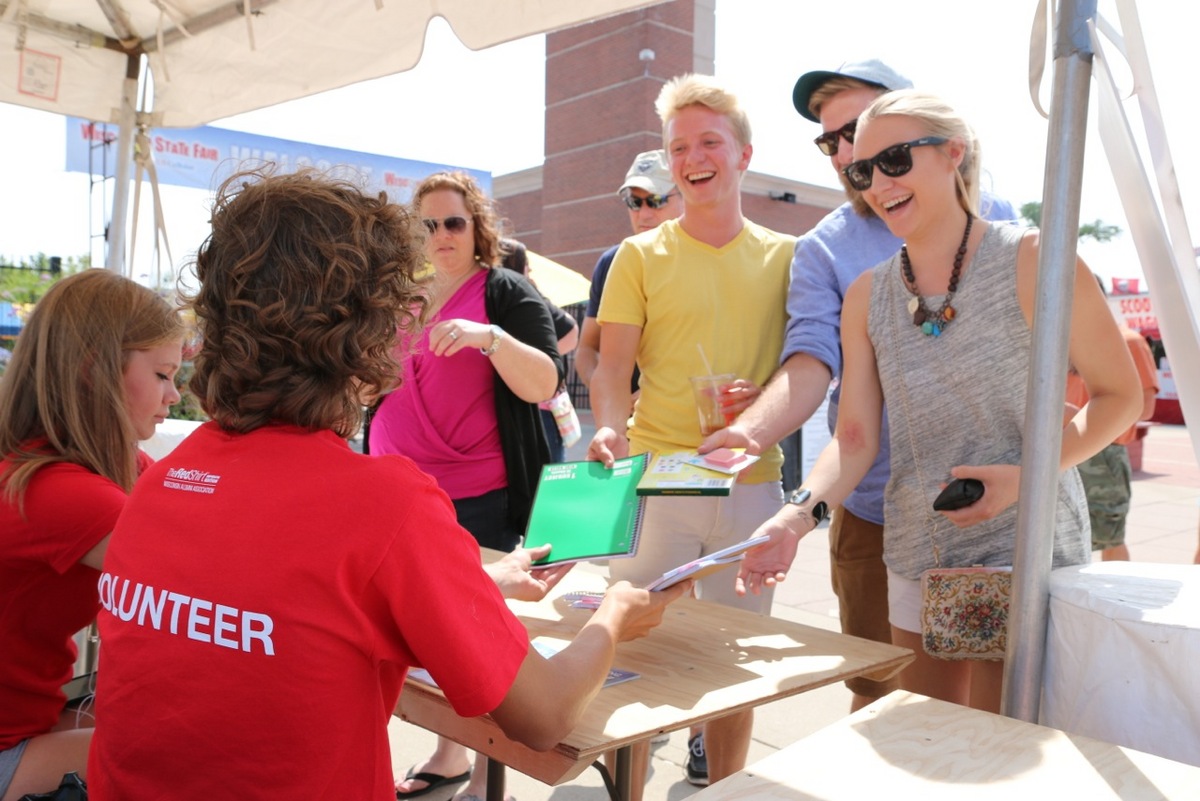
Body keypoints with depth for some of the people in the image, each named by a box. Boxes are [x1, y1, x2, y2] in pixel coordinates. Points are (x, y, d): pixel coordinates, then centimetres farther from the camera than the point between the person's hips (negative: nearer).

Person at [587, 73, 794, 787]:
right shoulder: (640, 255, 4)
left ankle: (722, 785, 31)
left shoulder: (785, 257, 8)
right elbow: (614, 366, -1)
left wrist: (769, 401, -10)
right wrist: (609, 429, -21)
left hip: (751, 481, 2)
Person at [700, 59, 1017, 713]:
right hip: (876, 512, 0)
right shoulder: (823, 249, 0)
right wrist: (749, 432, -34)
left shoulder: (991, 217, 4)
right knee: (878, 696, 11)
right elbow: (811, 361, -14)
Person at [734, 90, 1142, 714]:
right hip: (916, 556, 5)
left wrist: (1027, 476, -20)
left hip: (1024, 550, -5)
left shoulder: (1032, 260, -10)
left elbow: (1119, 394, -5)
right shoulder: (866, 298, 5)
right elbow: (855, 436, 0)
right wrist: (799, 514, -17)